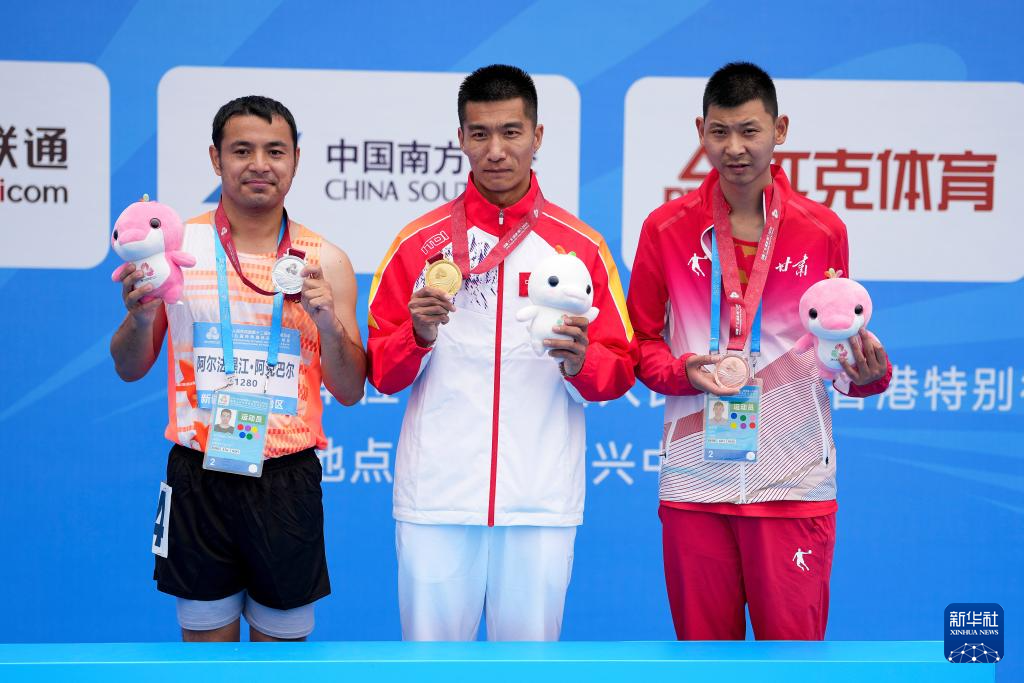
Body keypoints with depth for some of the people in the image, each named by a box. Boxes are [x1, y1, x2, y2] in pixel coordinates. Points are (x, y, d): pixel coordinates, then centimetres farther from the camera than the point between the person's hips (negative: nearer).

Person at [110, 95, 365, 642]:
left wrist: (329, 323, -13)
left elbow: (350, 392, 4)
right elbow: (130, 370, 8)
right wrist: (141, 315, -13)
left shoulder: (323, 261, 3)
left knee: (282, 638, 8)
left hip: (288, 478, 1)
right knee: (204, 634, 7)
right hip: (199, 476, 0)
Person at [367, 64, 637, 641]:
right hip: (436, 496, 0)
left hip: (542, 501, 0)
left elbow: (620, 372, 7)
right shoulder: (419, 242, 6)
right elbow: (381, 374, 7)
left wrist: (580, 362, -14)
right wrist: (418, 334, -12)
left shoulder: (581, 245, 5)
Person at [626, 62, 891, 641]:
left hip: (795, 483, -1)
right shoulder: (667, 229, 5)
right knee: (702, 644, 9)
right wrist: (681, 371, -11)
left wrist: (868, 371, -11)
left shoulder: (823, 230, 5)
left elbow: (843, 344, 12)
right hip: (694, 479, 1)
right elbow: (642, 339, 10)